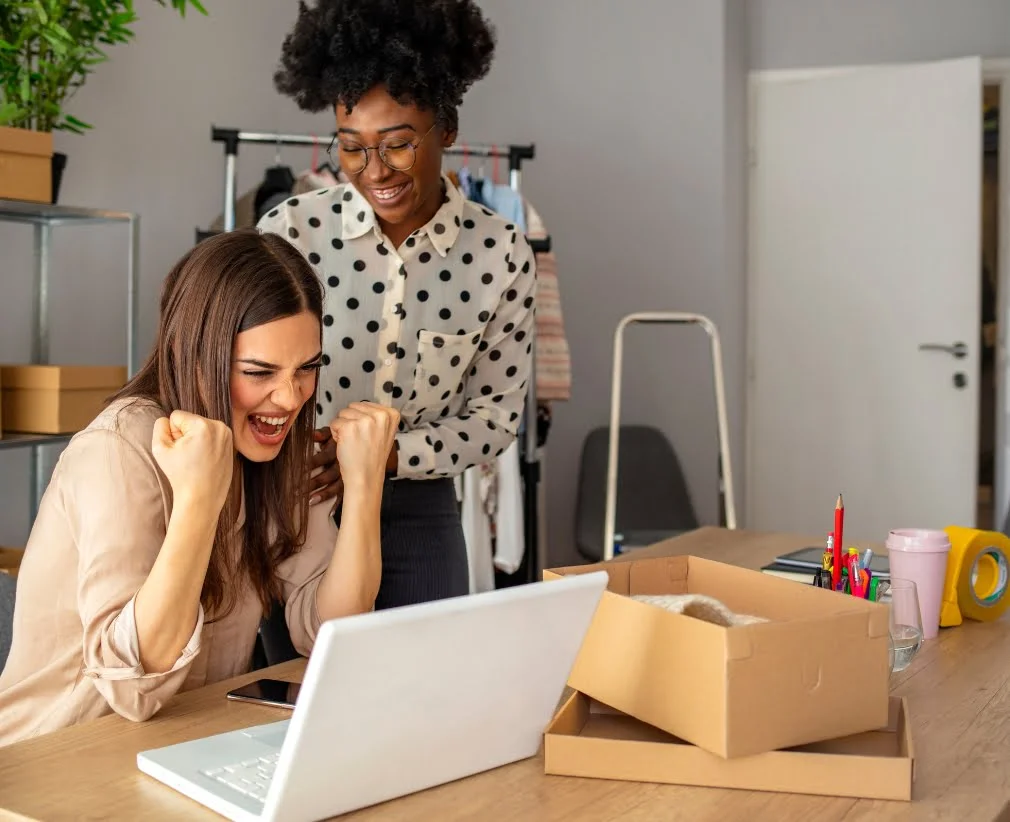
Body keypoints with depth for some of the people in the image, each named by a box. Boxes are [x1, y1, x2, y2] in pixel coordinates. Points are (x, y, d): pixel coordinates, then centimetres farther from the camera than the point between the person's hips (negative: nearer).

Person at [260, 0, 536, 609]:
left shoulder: (501, 254, -7)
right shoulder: (291, 230, -9)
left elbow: (494, 419, -2)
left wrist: (384, 456, -18)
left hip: (419, 517, 1)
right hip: (294, 510, 0)